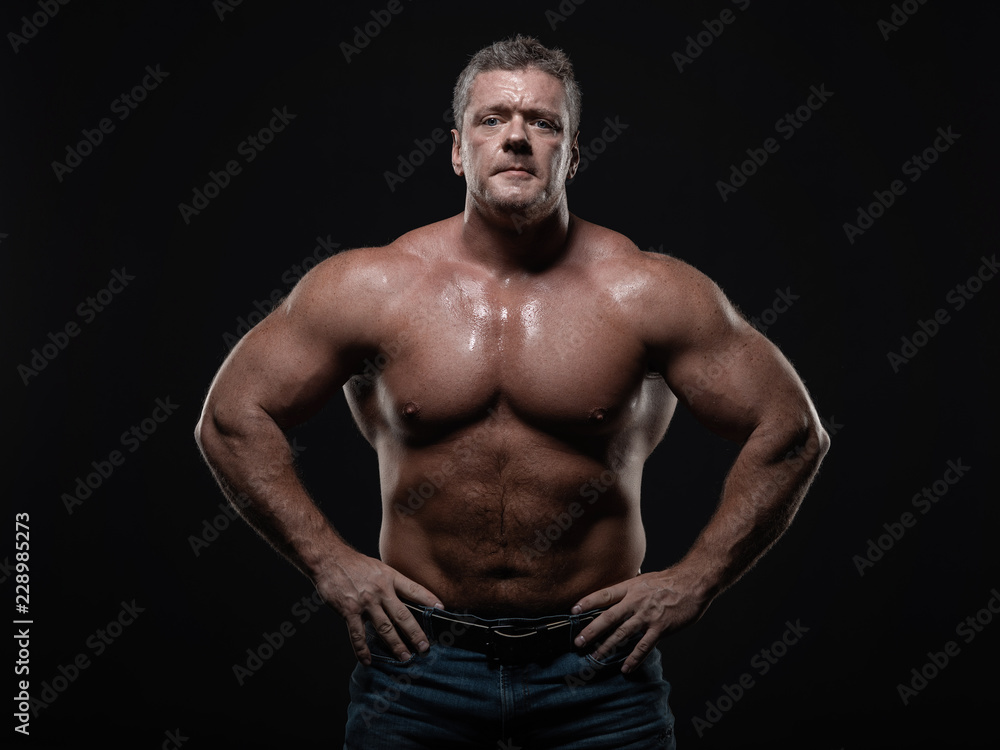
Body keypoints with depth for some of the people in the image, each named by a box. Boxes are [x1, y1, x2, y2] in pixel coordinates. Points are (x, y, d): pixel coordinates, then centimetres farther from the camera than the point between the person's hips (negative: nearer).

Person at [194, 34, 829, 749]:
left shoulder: (647, 293, -6)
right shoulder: (369, 287, -4)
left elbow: (792, 431, -1)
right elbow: (232, 418, 3)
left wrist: (695, 580, -4)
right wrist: (330, 562, -2)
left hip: (597, 665, 0)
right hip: (418, 654, 1)